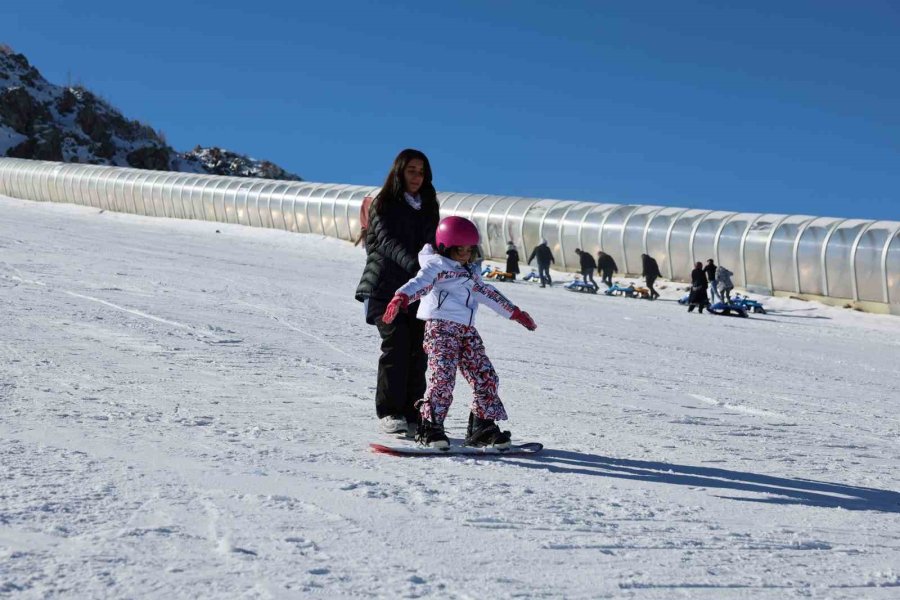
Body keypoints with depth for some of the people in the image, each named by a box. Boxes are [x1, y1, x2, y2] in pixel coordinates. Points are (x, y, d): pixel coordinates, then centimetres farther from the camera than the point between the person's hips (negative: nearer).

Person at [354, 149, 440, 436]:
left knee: (417, 350, -3)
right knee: (396, 344, -16)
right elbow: (387, 240, -15)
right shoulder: (383, 205, 2)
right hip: (385, 287, -4)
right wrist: (410, 262, -33)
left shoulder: (428, 208, 18)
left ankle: (412, 414, 1)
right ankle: (389, 412, -11)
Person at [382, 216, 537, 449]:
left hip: (467, 330, 8)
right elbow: (421, 282, -21)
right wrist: (402, 297, -42)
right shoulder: (436, 264, -2)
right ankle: (430, 426, -12)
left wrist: (515, 313, 39)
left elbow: (488, 293, 34)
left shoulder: (469, 272, 24)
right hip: (441, 326, -8)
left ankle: (482, 427, 14)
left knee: (485, 377, 5)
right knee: (443, 377, -19)